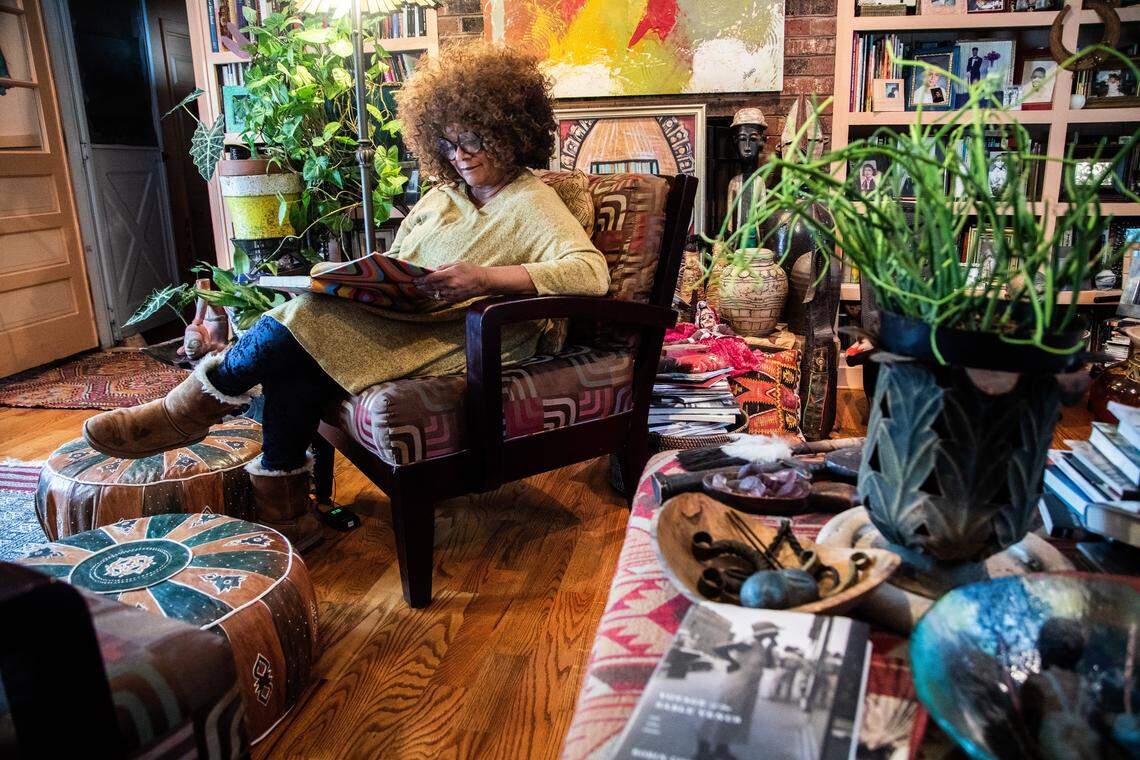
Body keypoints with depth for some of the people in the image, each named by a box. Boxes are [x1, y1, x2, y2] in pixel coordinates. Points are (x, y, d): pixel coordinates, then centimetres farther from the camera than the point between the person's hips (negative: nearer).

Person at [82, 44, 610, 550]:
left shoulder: (532, 204, -2)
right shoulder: (442, 196, 21)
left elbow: (591, 272, -19)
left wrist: (486, 278, -28)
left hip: (451, 342, -7)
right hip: (395, 324, 7)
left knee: (302, 323, -22)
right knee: (293, 367, -21)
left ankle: (195, 407, 1)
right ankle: (283, 515, -8)